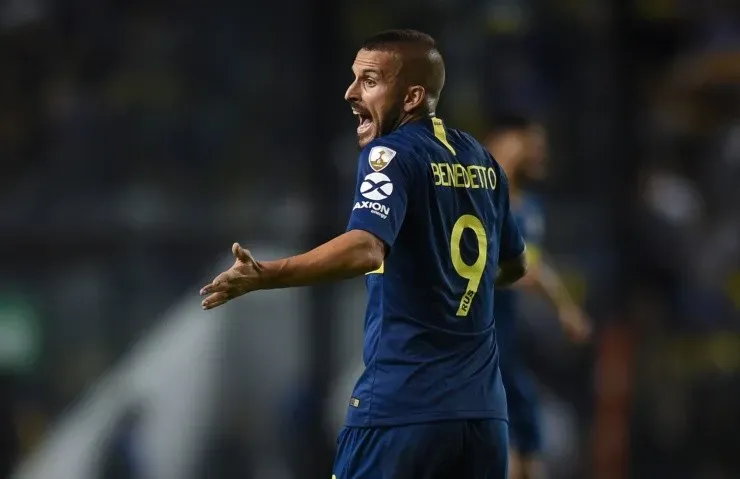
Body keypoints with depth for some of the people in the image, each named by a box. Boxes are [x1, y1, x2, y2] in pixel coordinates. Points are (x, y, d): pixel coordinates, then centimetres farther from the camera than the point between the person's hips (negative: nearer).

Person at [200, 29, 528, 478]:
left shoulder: (390, 153, -8)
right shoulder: (479, 159, 13)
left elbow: (366, 248, -27)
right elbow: (514, 263, 26)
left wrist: (264, 275, -37)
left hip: (402, 407, -7)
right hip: (482, 408, 7)